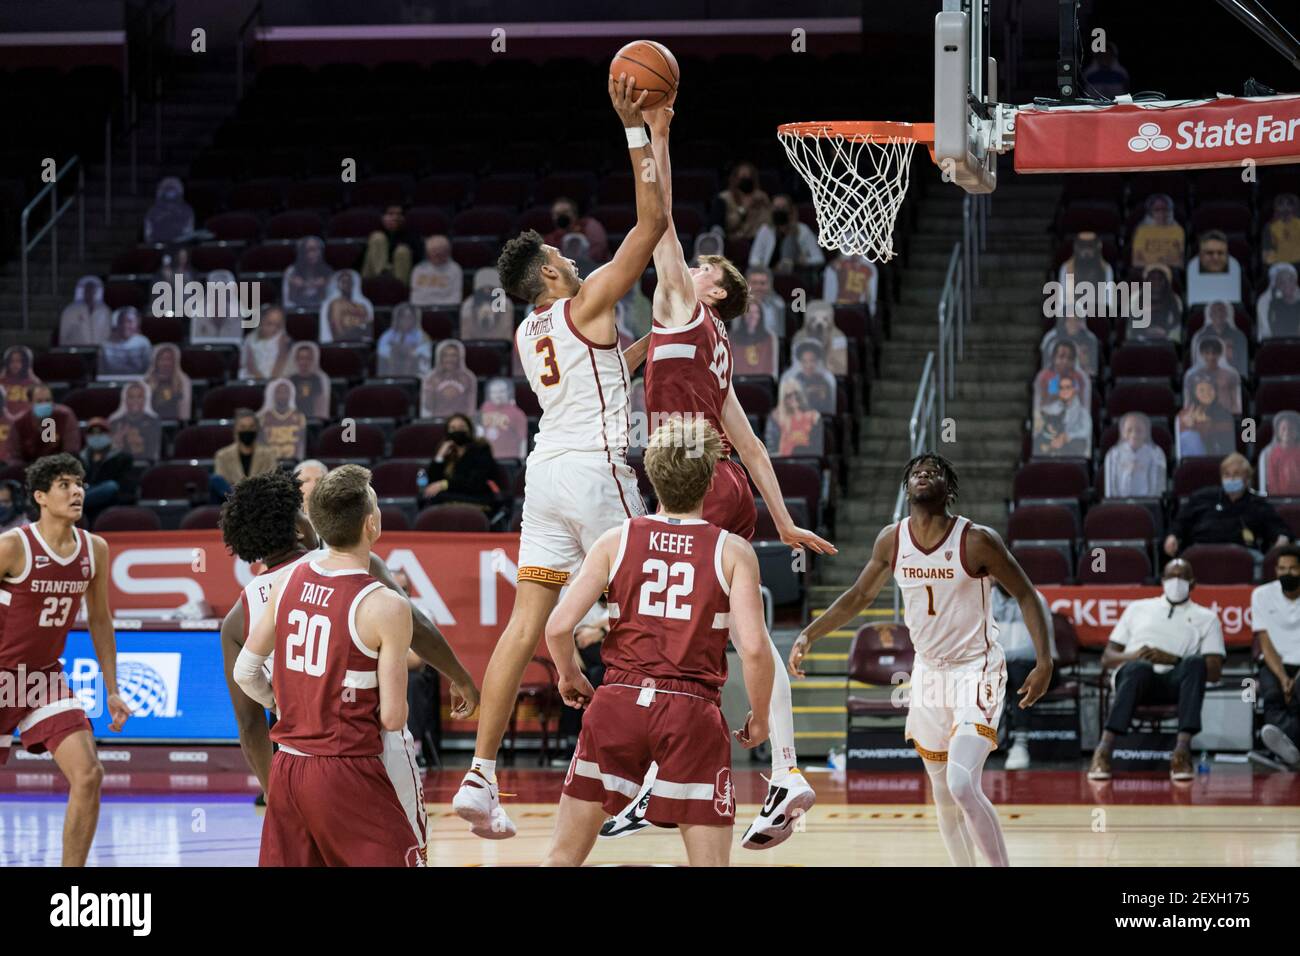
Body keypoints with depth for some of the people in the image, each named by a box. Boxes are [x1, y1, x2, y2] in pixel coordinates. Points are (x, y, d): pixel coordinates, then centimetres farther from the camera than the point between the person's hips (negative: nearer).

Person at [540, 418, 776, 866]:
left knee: (563, 853, 11)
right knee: (710, 864, 3)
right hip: (693, 712, -2)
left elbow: (559, 626, -3)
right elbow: (753, 647, -10)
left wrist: (569, 676, 17)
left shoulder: (617, 540, 3)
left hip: (618, 701, 2)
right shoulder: (732, 552, -1)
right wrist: (759, 719, 6)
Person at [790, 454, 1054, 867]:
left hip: (976, 670, -6)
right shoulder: (892, 540, -1)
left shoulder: (977, 541, -16)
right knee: (943, 794, 12)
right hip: (929, 673, 6)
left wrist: (1044, 662, -19)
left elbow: (1025, 595, -9)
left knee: (963, 785, -23)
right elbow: (859, 596, 14)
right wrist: (809, 635, 6)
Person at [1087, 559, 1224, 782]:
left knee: (1195, 663, -36)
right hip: (1132, 674, 0)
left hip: (1174, 682, 0)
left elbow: (1214, 672, 9)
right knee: (1138, 668, -39)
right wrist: (1131, 657, -4)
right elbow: (1107, 658, 20)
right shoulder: (1138, 608, 27)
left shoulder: (1206, 618, 22)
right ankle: (1104, 750, -53)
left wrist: (1174, 660, -7)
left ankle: (1183, 749, -48)